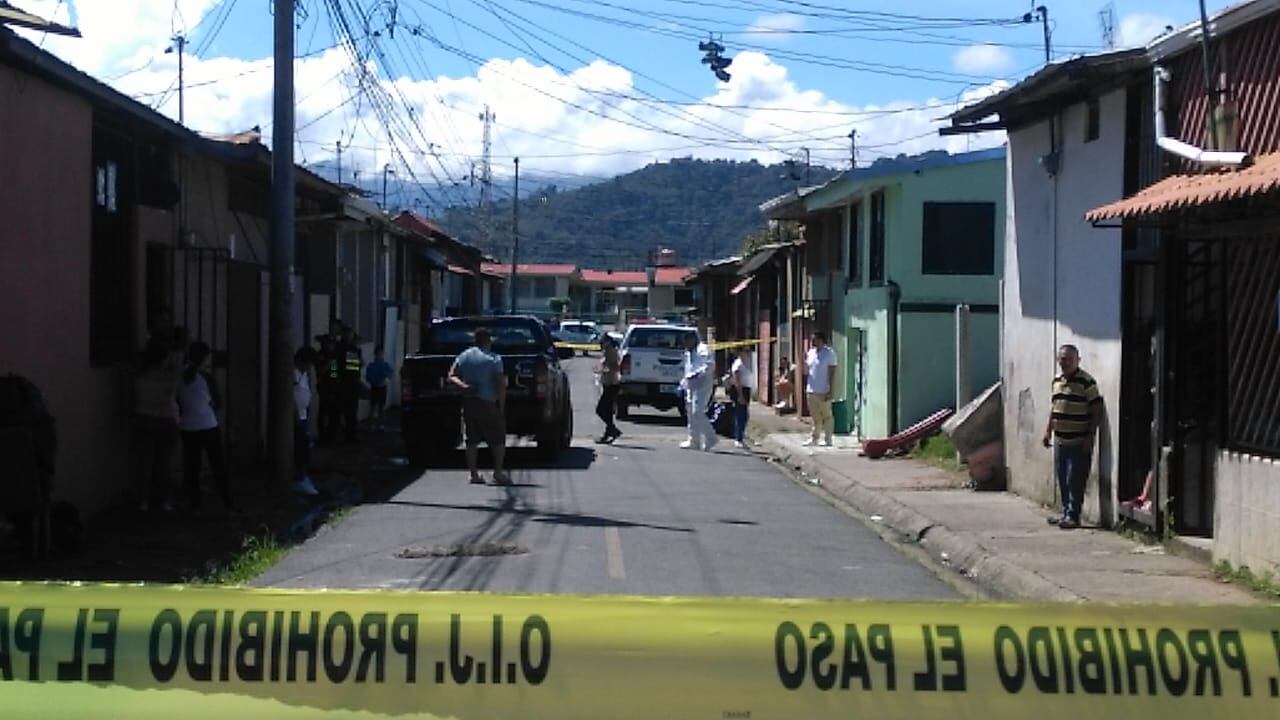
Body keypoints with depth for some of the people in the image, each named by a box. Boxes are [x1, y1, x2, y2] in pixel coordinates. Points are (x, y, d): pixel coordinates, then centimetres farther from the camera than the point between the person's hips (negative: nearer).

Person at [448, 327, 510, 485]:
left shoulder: (463, 356, 6)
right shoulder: (493, 359, -9)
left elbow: (451, 376, 4)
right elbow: (501, 385, -11)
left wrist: (463, 385, -8)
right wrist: (501, 407, -5)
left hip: (468, 401, 5)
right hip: (487, 403, -5)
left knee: (472, 440, 10)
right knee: (498, 439, 3)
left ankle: (474, 474, 7)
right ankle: (498, 472, -6)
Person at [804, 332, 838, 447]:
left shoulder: (829, 353, -9)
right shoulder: (811, 352, 12)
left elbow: (832, 373, -11)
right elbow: (807, 370, 17)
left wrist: (830, 391, -16)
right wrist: (804, 359, -2)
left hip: (823, 391, -7)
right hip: (811, 390, 7)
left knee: (827, 416, 2)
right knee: (815, 416, 13)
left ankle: (827, 439, 6)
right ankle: (814, 438, 19)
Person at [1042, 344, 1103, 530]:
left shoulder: (1086, 382, -11)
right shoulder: (1056, 381, 12)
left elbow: (1096, 410, -13)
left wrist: (1090, 436, -16)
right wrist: (1048, 431, 19)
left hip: (1078, 443, -8)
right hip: (1060, 440, 8)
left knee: (1075, 480, -6)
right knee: (1062, 480, 12)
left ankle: (1073, 515, -2)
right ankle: (1066, 512, 21)